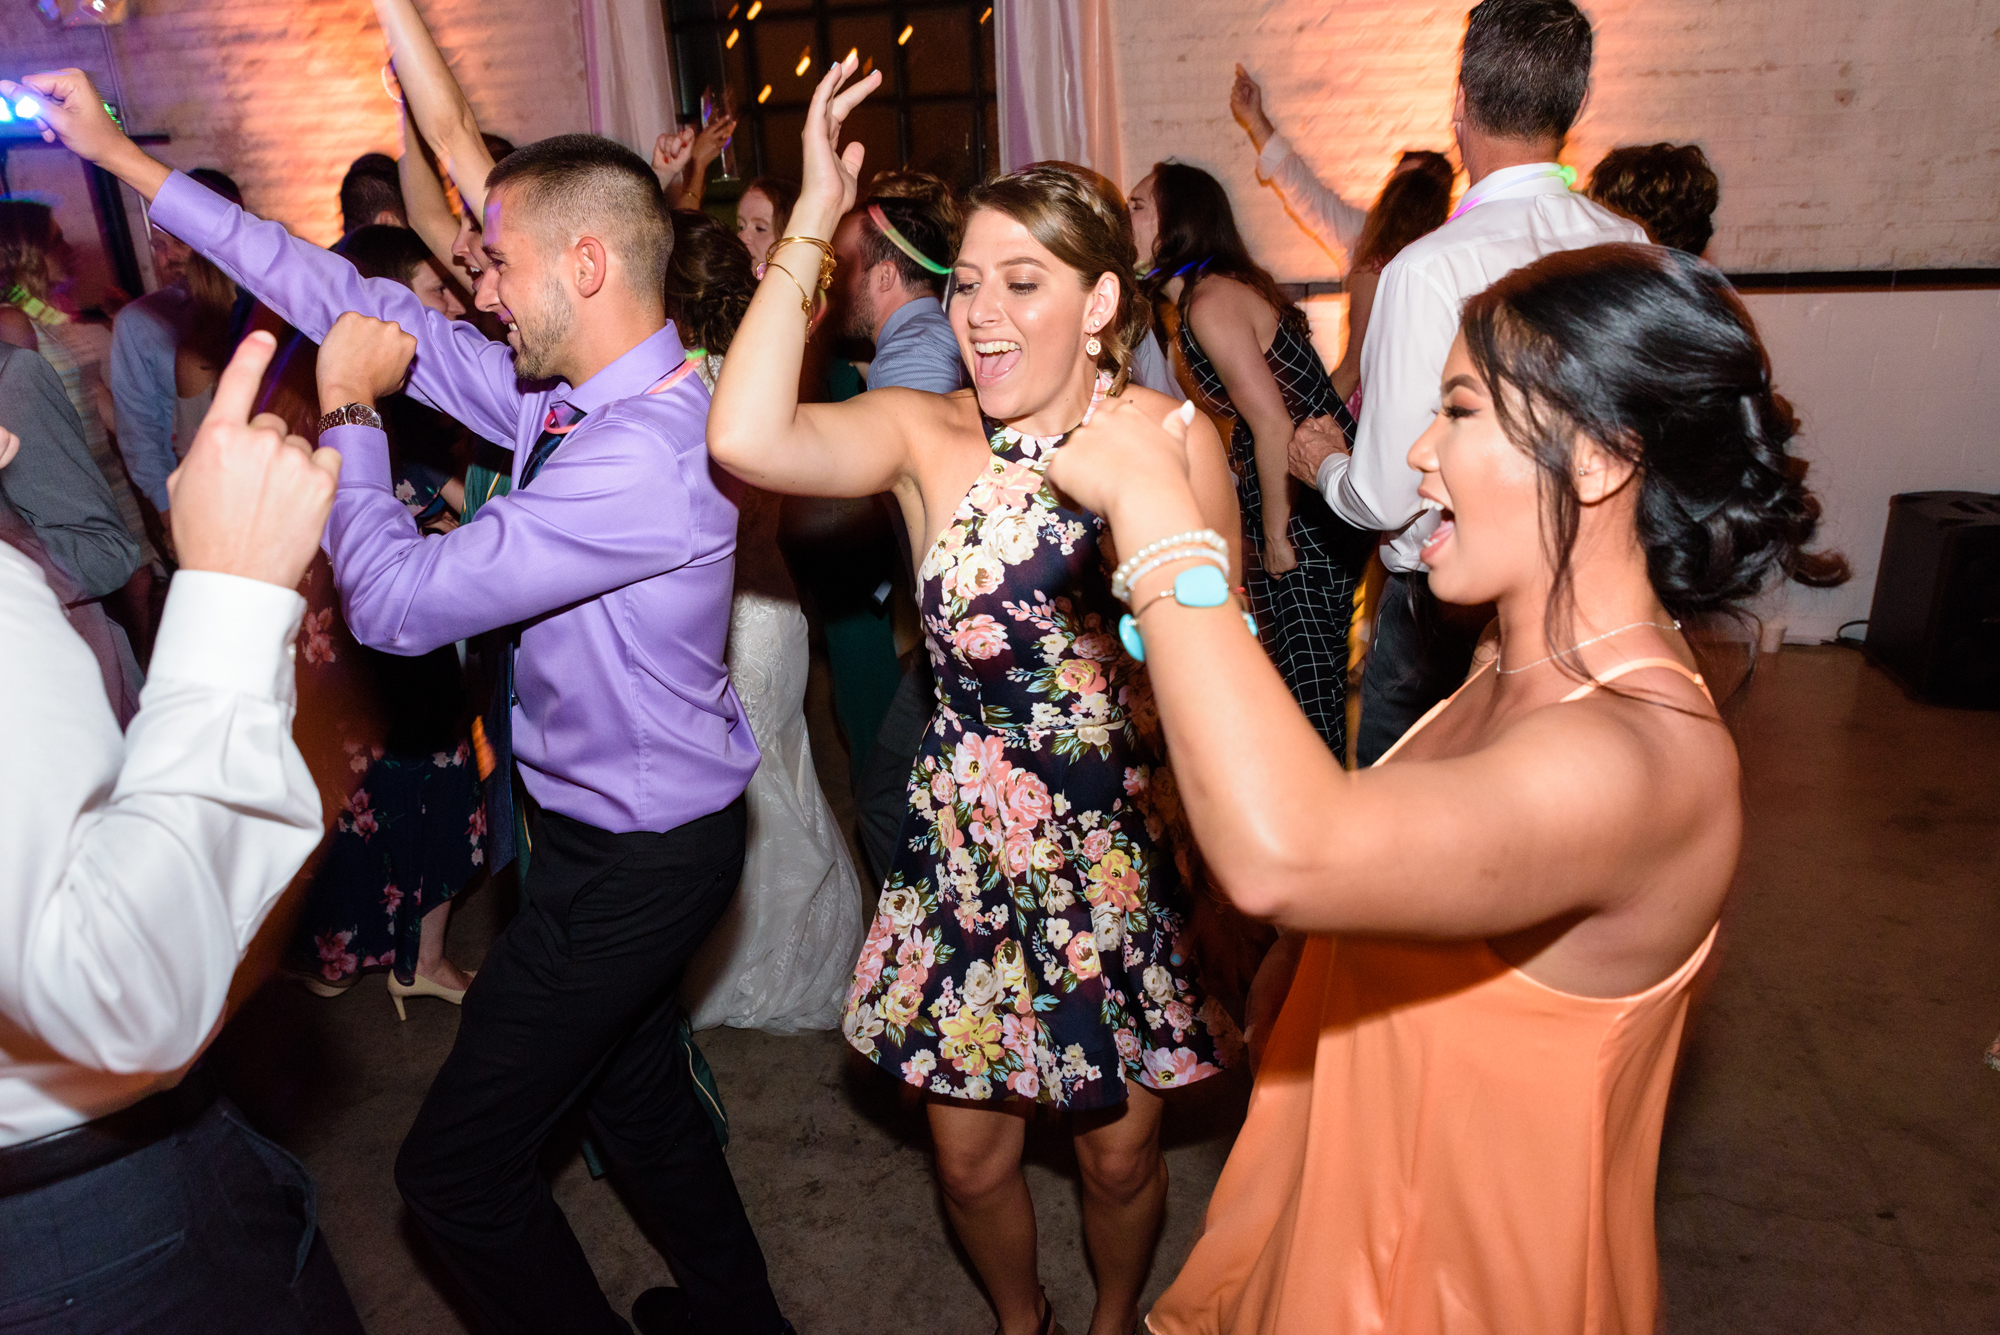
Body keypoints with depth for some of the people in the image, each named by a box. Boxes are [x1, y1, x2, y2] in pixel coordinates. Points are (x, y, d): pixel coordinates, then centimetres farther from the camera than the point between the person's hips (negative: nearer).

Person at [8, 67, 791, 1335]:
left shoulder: (645, 455, -30)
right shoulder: (567, 393, -1)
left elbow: (398, 599, -25)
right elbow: (366, 305, 6)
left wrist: (347, 409, -10)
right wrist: (124, 156, 11)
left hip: (633, 861, -9)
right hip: (626, 833, 9)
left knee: (458, 1165, 5)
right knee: (636, 1095, 26)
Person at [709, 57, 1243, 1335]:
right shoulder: (925, 435, -7)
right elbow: (748, 439, -26)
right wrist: (811, 225, -22)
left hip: (1127, 849, -1)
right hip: (967, 850, 1)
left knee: (1122, 1149, 18)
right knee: (970, 1152, 17)